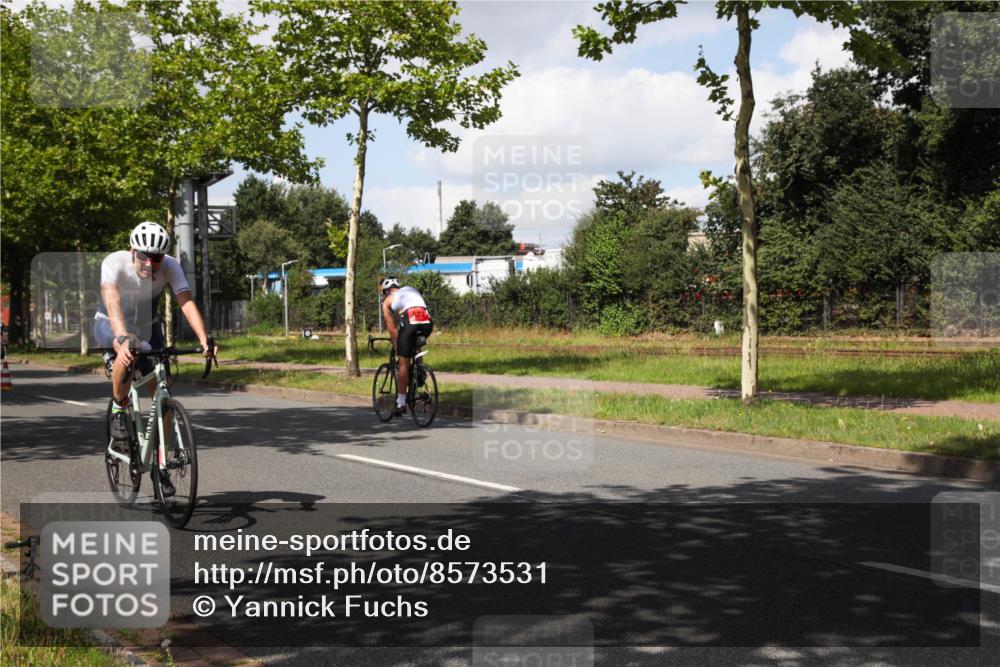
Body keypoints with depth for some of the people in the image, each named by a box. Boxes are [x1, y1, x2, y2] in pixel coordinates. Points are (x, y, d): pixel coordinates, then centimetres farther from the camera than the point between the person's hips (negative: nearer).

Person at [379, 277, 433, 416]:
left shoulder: (387, 300, 23)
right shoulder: (411, 289, 35)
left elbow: (392, 328, 20)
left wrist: (396, 348, 29)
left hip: (410, 322, -4)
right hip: (428, 323, 4)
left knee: (403, 363, 7)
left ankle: (401, 403, 8)